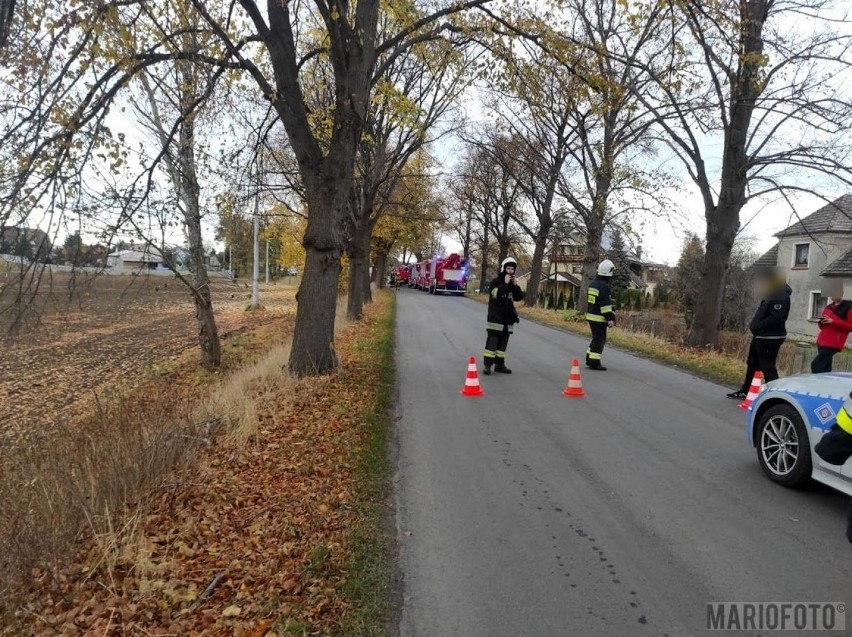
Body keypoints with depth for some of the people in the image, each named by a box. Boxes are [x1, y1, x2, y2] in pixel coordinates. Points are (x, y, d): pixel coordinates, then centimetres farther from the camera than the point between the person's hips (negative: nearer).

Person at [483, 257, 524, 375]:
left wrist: (514, 284, -5)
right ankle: (487, 365, -7)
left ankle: (499, 365, 14)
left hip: (508, 318, 6)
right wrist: (505, 283, -17)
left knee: (503, 343, 8)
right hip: (495, 317, -6)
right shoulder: (496, 282, -3)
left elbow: (519, 297, 4)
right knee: (492, 342, -8)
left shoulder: (512, 284, 15)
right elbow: (496, 294, -20)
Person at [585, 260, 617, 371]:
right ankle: (594, 363, -2)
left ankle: (589, 359, 23)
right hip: (599, 318, -9)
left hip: (590, 316, 9)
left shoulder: (592, 284, 12)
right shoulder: (604, 286, -17)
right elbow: (605, 304, -21)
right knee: (599, 340, -3)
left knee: (596, 338, 19)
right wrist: (610, 318, -20)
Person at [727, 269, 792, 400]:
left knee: (768, 367, -9)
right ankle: (745, 391, 30)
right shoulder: (771, 295, 16)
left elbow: (776, 318, -27)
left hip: (771, 338, -11)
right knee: (752, 364, 18)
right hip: (761, 336, 11)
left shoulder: (780, 297, -18)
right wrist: (755, 326, 9)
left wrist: (757, 326, -22)